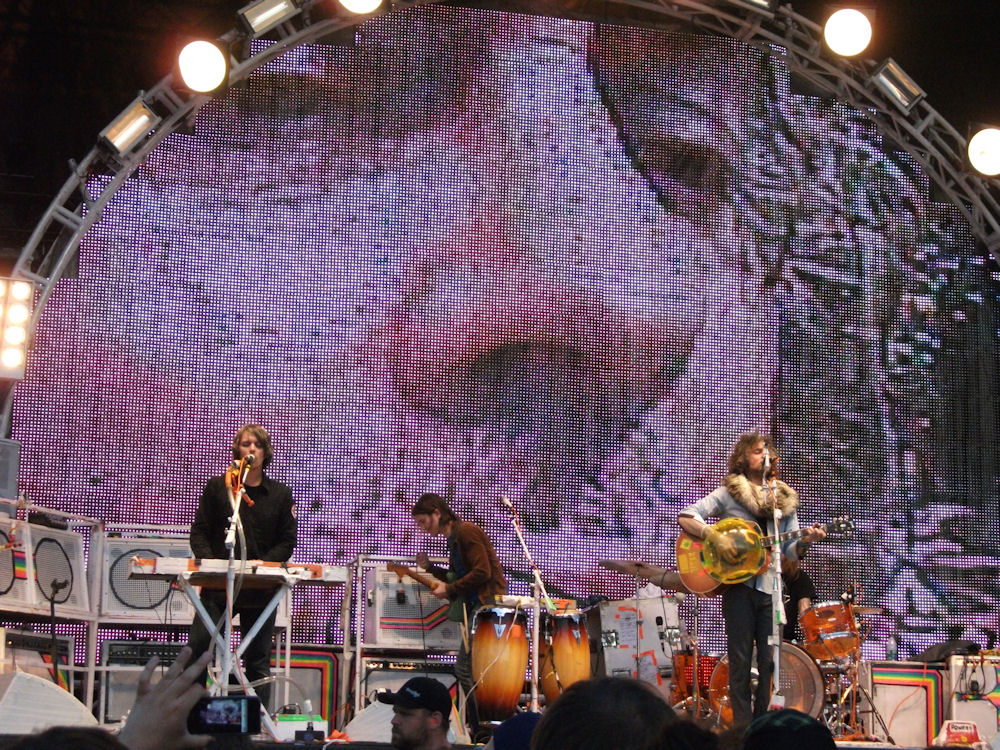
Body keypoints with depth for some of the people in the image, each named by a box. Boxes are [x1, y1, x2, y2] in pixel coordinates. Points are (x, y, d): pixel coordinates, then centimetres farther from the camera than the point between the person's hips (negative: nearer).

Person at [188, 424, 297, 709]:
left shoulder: (280, 494, 10)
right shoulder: (217, 487, 9)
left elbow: (287, 541, 6)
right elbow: (199, 532, 5)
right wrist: (211, 564, -14)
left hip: (261, 587, 1)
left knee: (258, 661, 4)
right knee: (198, 647, -10)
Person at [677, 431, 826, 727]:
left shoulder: (784, 499, 14)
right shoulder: (728, 493, 4)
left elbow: (790, 550, 12)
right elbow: (685, 517, -3)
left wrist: (806, 540, -10)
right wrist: (715, 536, -17)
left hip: (772, 587, 3)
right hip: (739, 585, -3)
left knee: (770, 661, 2)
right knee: (741, 661, -1)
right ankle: (742, 728, 3)